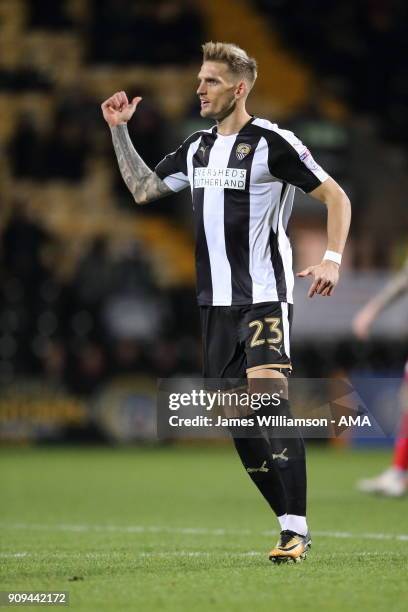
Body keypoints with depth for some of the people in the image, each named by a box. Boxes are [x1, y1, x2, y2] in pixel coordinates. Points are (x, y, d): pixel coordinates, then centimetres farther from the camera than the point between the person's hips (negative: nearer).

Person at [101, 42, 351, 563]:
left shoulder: (272, 143, -8)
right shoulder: (197, 147, 13)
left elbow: (336, 196, -4)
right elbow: (143, 189, 22)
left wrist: (332, 259, -15)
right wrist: (118, 130, 16)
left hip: (264, 295, -8)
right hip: (216, 302, 8)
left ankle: (296, 529, -20)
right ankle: (290, 521, 14)